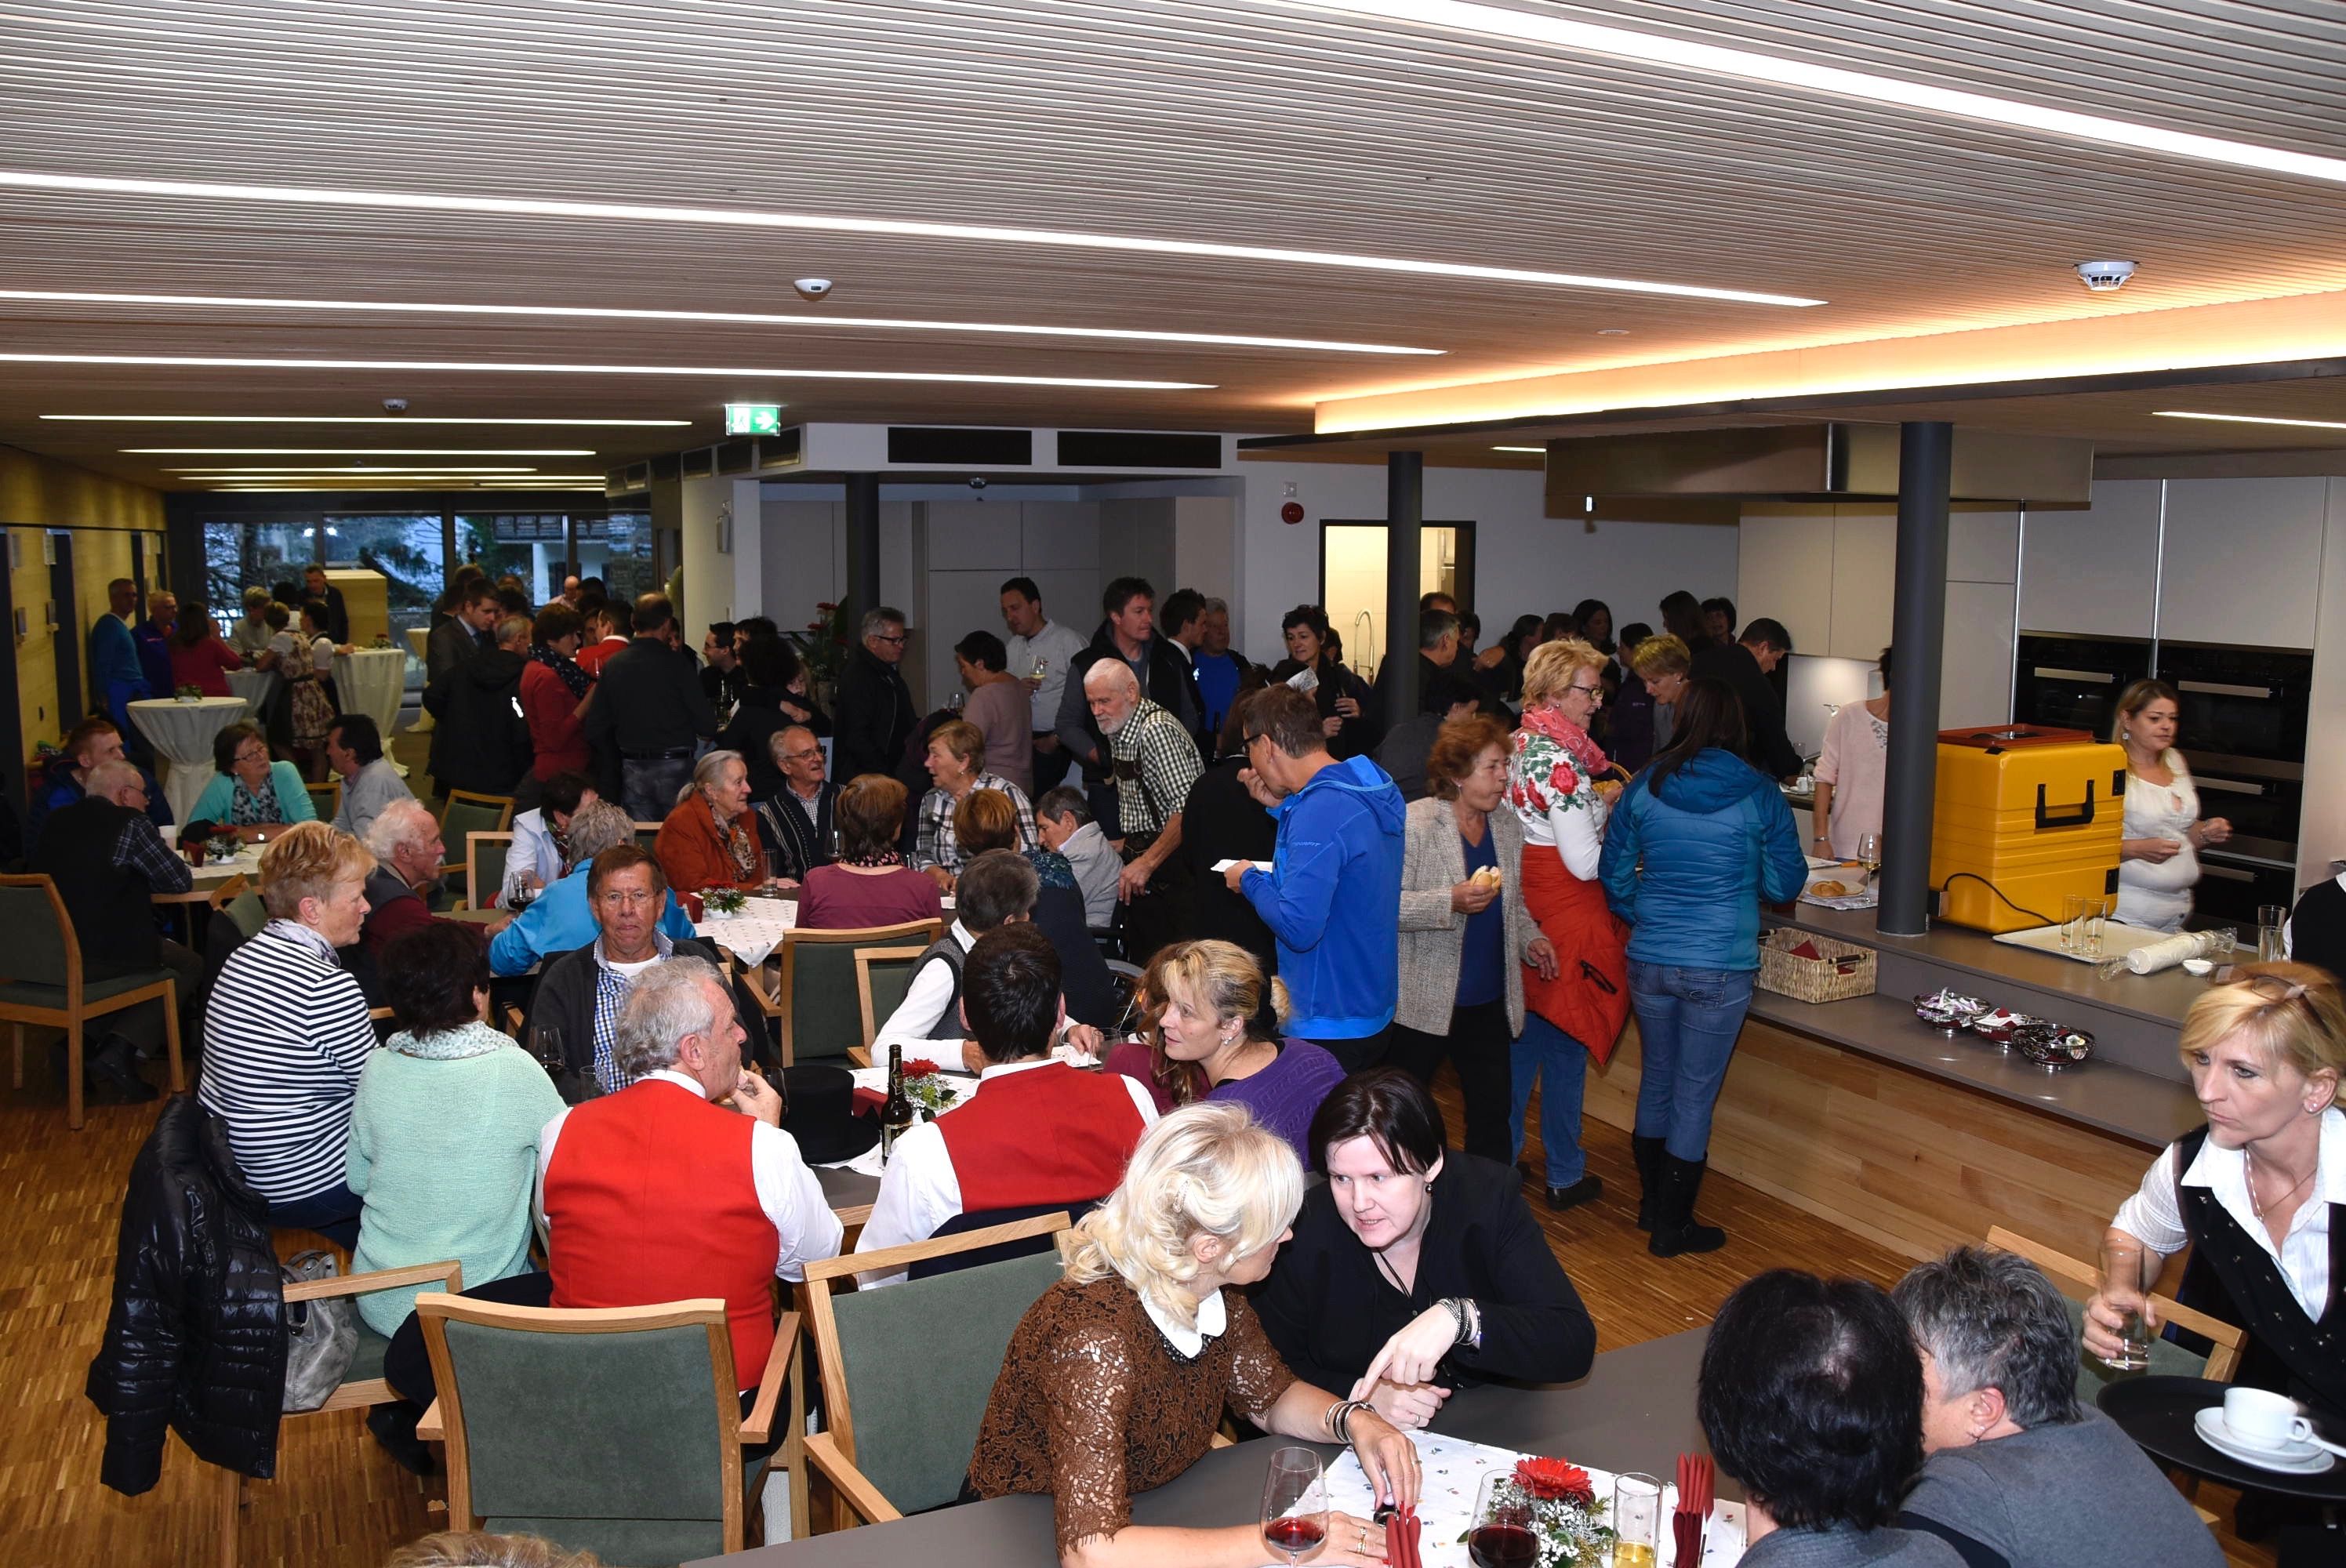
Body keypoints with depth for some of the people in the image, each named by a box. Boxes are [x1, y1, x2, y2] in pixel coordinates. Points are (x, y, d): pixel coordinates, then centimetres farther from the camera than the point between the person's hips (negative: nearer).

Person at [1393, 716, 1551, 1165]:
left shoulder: (1508, 823, 8)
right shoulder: (1415, 823, -14)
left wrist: (1530, 937, 4)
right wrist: (1450, 902, -29)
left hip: (1490, 1001, 6)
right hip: (1425, 1001, -6)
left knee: (1493, 1111, 12)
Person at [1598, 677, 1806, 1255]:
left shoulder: (1643, 788, -2)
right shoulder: (1759, 795, -8)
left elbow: (1613, 873, 5)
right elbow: (1785, 884, 1)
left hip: (1650, 962, 3)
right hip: (1721, 968, -3)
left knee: (1656, 1078, 20)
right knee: (1695, 1095, 7)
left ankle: (1652, 1203, 34)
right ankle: (1672, 1225, 17)